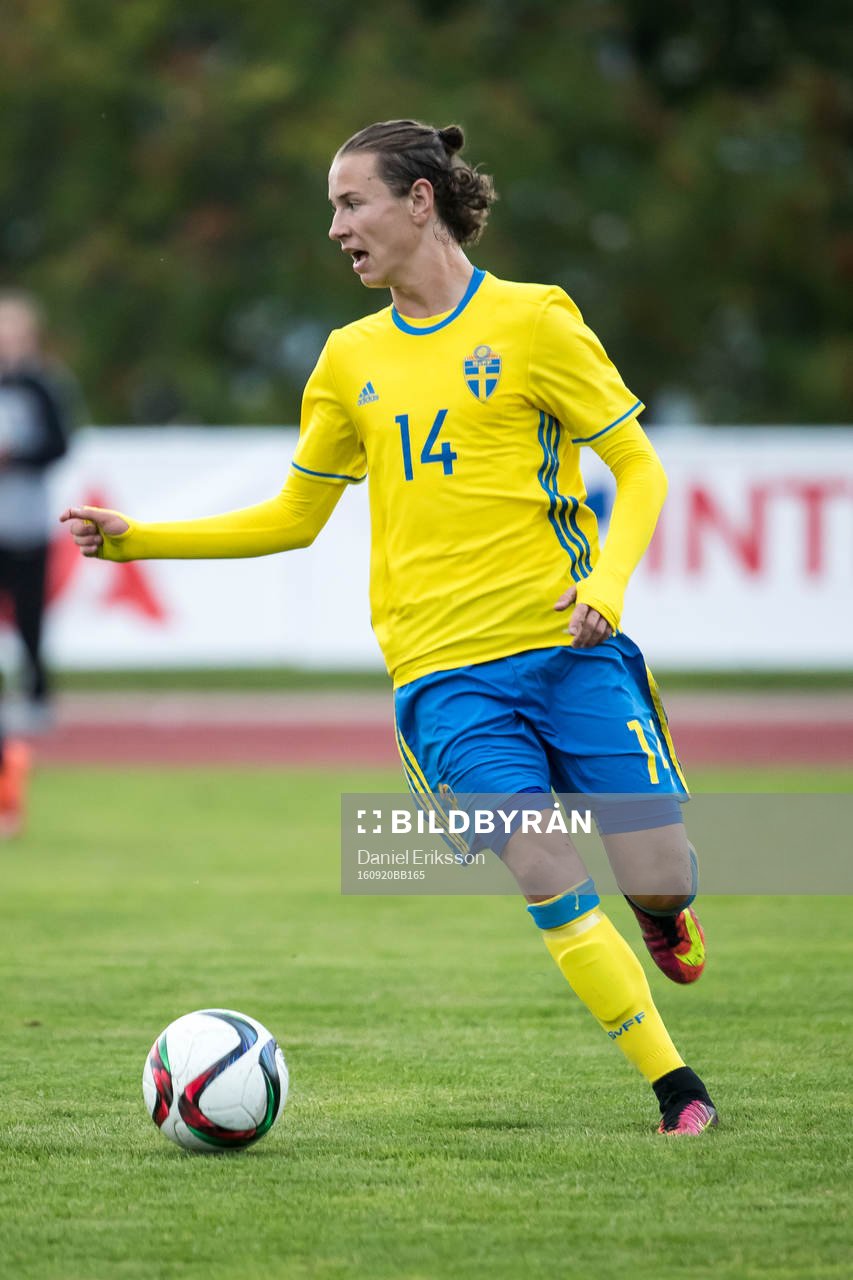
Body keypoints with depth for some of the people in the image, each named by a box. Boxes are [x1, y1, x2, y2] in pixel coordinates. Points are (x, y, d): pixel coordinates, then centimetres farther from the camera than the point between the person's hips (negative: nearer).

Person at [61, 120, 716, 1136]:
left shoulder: (531, 320, 0)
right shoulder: (351, 359, 13)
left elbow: (639, 469, 2)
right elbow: (293, 518, 21)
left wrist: (607, 581, -16)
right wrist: (136, 538, 12)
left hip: (572, 646, -2)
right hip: (443, 671, 2)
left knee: (656, 878, -8)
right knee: (553, 890, -13)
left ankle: (661, 905, 30)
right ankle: (677, 1089, -2)